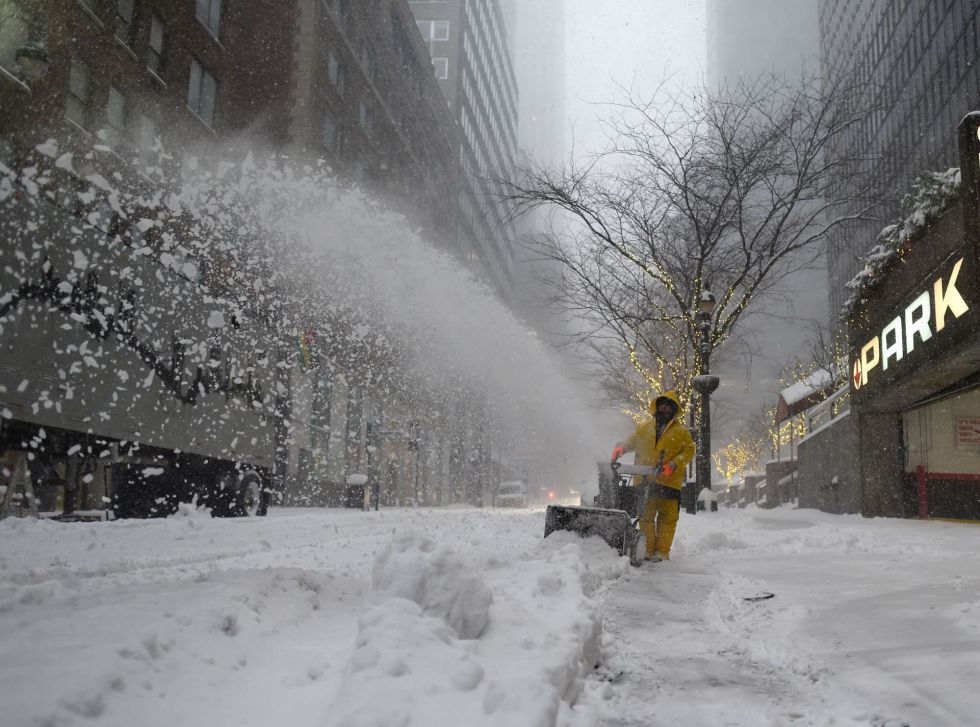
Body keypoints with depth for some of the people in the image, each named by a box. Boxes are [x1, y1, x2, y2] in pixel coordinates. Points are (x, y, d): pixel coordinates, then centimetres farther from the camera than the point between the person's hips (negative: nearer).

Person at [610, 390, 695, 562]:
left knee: (667, 517, -2)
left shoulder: (681, 431, 8)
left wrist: (673, 465, -14)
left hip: (669, 482, -2)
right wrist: (621, 447, -4)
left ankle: (662, 551, 4)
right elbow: (632, 441, 19)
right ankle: (648, 551, 10)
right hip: (644, 480, 2)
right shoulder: (645, 427, 16)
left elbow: (689, 451, 1)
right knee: (646, 516, 3)